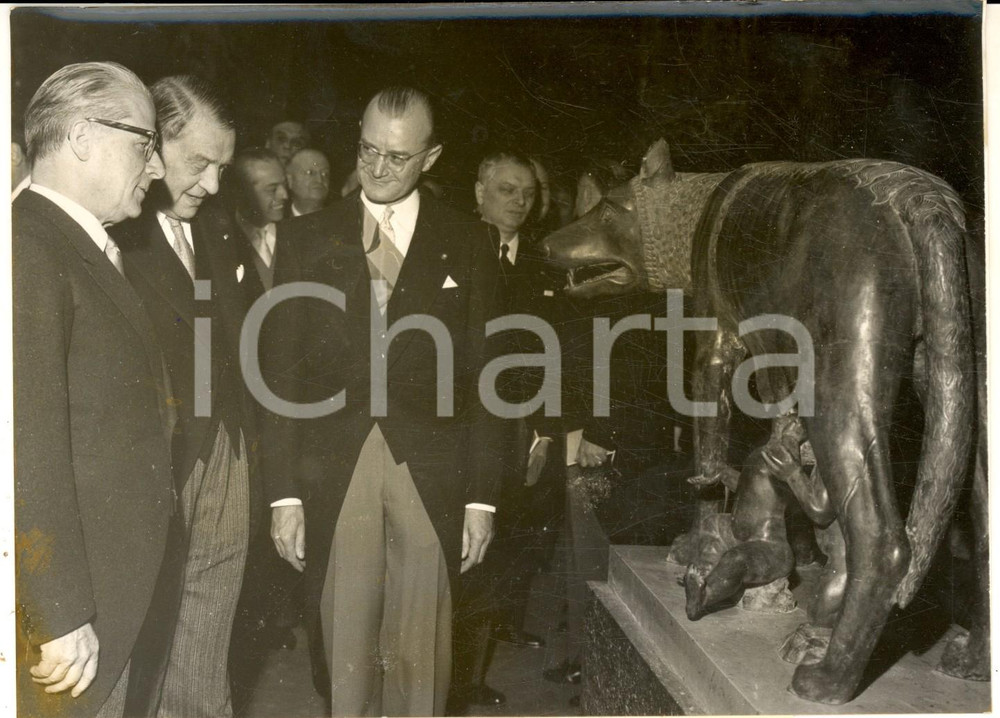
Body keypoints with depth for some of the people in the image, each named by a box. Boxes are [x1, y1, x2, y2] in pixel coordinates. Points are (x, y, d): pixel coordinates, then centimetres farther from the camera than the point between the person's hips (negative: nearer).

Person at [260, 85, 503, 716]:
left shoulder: (465, 242, 6)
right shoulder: (307, 238, 7)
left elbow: (481, 374, 3)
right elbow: (282, 371, 4)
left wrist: (482, 497, -1)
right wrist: (284, 493, -1)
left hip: (430, 472, 0)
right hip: (334, 471, 1)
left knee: (421, 652, 6)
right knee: (345, 650, 7)